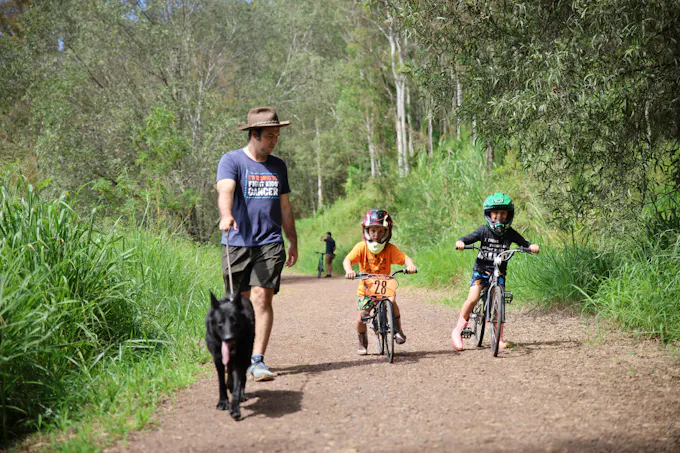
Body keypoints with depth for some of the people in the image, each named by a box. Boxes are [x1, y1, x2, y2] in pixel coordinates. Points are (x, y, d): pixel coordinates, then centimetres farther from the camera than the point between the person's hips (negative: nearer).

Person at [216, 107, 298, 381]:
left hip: (270, 243, 2)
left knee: (262, 299, -11)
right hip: (237, 244, -2)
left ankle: (258, 361, -10)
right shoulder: (232, 161, -3)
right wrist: (226, 215, -42)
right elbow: (225, 190, -23)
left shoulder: (278, 166, 14)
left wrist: (293, 242, 24)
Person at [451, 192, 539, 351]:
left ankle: (499, 338, 5)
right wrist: (460, 242, -33)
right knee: (473, 299, -17)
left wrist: (531, 246, -25)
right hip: (481, 269, -1)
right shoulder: (484, 230, -6)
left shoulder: (510, 233, -2)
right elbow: (469, 238, -11)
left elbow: (523, 242, -3)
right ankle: (457, 331, -5)